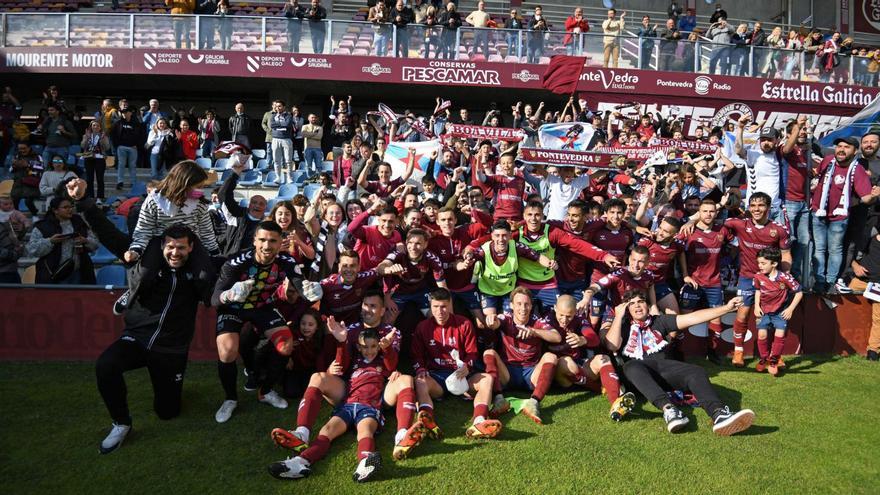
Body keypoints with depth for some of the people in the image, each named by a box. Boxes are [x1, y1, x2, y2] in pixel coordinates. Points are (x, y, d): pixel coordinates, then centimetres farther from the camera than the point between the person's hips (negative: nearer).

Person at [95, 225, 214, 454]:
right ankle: (121, 423, -8)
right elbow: (139, 285, -20)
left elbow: (207, 291, -20)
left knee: (167, 412, 5)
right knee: (105, 366, -32)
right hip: (137, 337, 0)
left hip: (171, 349, 0)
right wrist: (155, 246, -13)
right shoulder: (150, 264, -1)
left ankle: (170, 385, 40)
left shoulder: (195, 270, 0)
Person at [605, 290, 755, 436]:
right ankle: (668, 409, -55)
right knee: (631, 367, -37)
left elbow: (692, 318, 14)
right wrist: (618, 316, 2)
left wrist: (727, 308, 5)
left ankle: (719, 414, -51)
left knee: (697, 371, -24)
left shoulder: (659, 321, 23)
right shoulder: (623, 325, 17)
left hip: (663, 365, 3)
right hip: (638, 368, -3)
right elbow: (612, 345, -4)